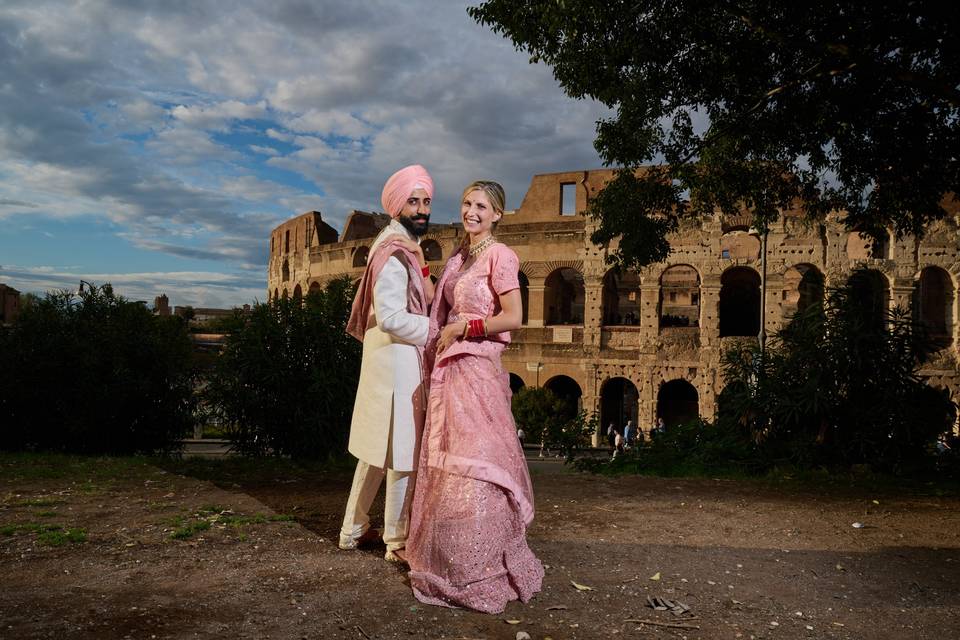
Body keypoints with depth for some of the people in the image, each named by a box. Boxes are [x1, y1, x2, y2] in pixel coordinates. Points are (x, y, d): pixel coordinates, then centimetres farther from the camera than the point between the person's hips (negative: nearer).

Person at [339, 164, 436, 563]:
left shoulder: (403, 246, 15)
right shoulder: (395, 253, -16)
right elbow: (391, 317, -23)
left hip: (394, 360, 10)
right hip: (398, 361, -10)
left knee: (377, 449, 17)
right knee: (403, 453, 0)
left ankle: (354, 530, 28)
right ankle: (397, 541, 12)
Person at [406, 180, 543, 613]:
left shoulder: (498, 255, -8)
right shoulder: (458, 258, 16)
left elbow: (513, 318, -15)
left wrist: (461, 328, -12)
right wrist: (440, 339, 10)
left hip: (477, 369, -8)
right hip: (450, 368, 8)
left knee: (474, 463, -4)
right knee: (448, 462, 12)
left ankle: (481, 571, 7)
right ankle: (451, 561, 25)